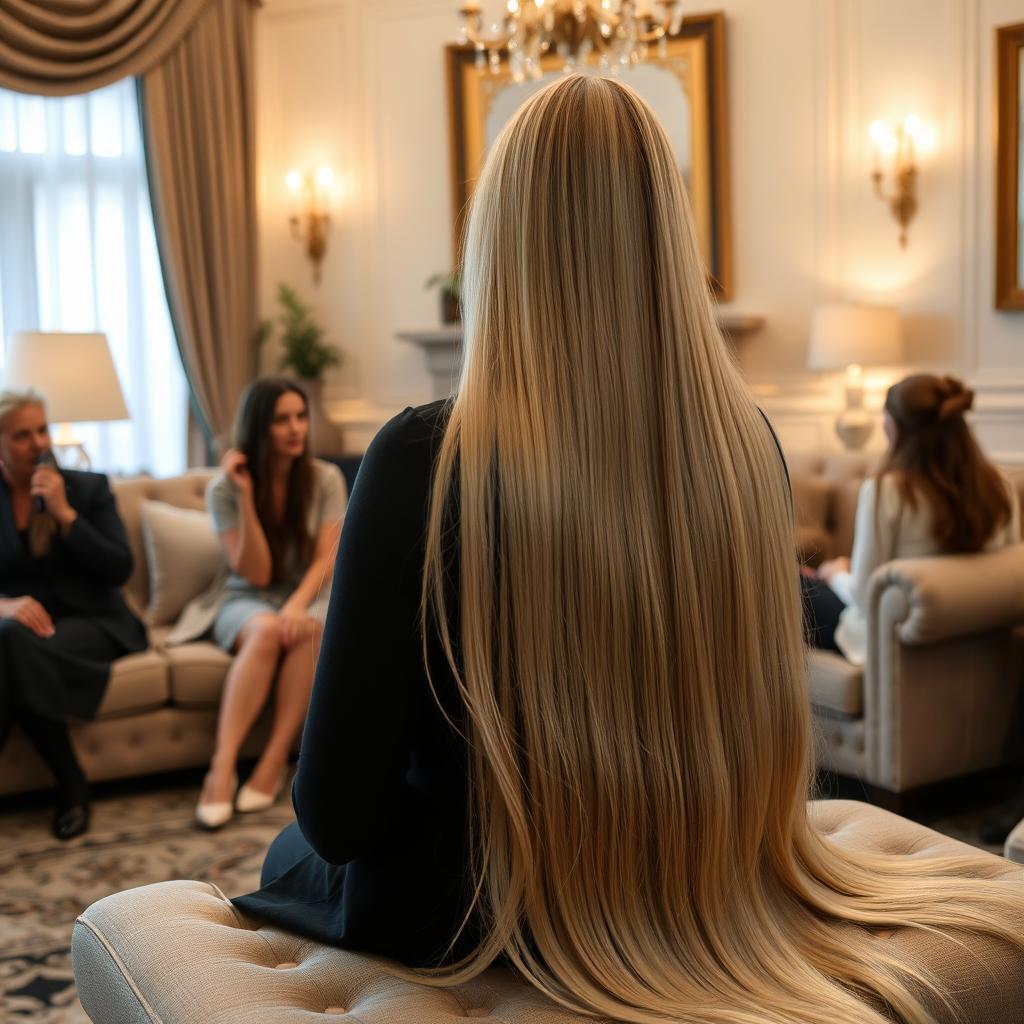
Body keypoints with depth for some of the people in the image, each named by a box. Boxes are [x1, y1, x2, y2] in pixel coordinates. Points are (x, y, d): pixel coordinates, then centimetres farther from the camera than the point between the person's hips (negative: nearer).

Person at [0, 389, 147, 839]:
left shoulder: (89, 487, 5)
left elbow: (120, 570, -5)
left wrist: (64, 513, -13)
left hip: (89, 621, -1)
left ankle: (68, 784, -20)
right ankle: (69, 783, -22)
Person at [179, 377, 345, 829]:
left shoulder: (326, 479, -3)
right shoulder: (224, 488, -8)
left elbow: (326, 559, -9)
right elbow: (256, 573, -13)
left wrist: (298, 604, -29)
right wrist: (246, 496, -22)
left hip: (308, 595, 1)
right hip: (245, 601, -1)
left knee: (310, 629, -35)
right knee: (267, 629, -37)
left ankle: (273, 762, -33)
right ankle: (222, 768, -40)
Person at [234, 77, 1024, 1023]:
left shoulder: (426, 462, -26)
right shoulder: (748, 443, -12)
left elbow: (339, 813, -21)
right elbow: (737, 732, 3)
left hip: (474, 914, -4)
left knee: (289, 855, 30)